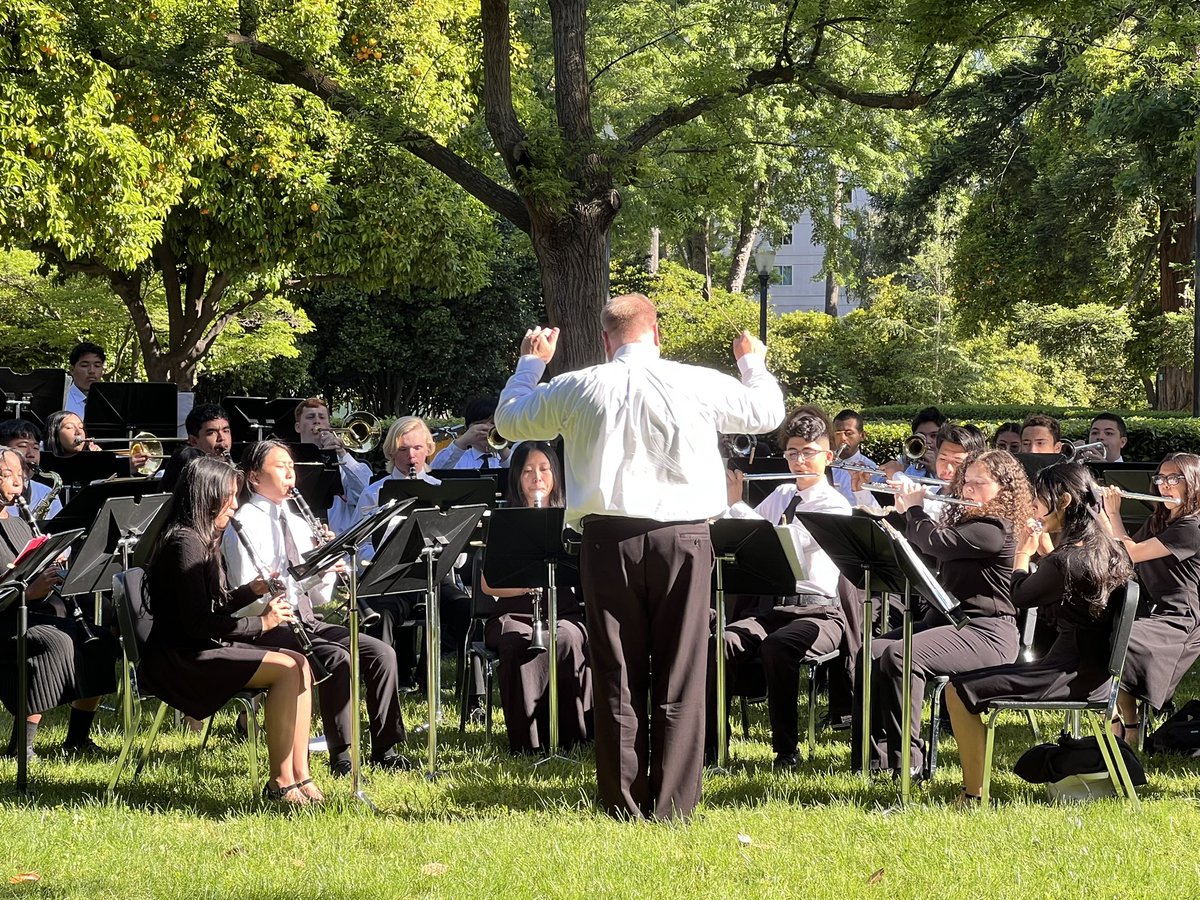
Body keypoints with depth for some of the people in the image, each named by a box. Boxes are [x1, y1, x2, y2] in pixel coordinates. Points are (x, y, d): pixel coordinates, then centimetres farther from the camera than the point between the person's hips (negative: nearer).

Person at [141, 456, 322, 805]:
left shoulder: (201, 540, 16)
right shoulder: (184, 544, -16)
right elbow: (197, 624, -21)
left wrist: (252, 590, 6)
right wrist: (261, 623, -14)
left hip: (201, 649, 10)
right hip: (178, 660, -10)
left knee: (300, 664, -5)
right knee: (286, 669, -22)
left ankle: (300, 775, -11)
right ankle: (280, 782, -18)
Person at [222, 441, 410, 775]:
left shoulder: (296, 522, 17)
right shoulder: (244, 524, -7)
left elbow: (320, 596, 16)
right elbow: (249, 597, -19)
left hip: (305, 621, 8)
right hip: (265, 628, -8)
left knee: (381, 652, -9)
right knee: (337, 658, -31)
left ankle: (384, 750, -4)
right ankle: (341, 757, -24)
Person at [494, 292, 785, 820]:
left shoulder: (577, 390, 0)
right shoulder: (699, 385, -2)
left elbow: (509, 420, 16)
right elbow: (768, 412, 14)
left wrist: (531, 363, 33)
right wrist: (753, 363, 34)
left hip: (608, 539, 1)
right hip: (682, 536, -1)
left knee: (616, 676, 7)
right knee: (678, 678, 4)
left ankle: (623, 803, 8)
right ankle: (672, 804, 3)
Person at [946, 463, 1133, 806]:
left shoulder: (1066, 560, -23)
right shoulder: (1108, 550, 4)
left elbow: (1020, 597, -5)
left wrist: (1024, 552, 9)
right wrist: (1046, 549, 14)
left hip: (1070, 673, -10)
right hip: (1098, 670, 10)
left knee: (959, 691, -10)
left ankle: (974, 794, -8)